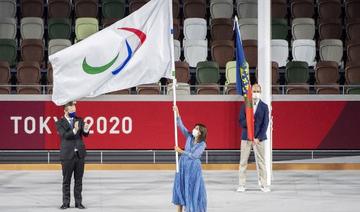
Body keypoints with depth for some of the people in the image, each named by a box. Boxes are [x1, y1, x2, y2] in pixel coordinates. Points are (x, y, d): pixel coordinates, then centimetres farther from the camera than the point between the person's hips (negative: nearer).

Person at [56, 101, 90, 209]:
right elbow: (65, 135, -17)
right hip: (67, 155, -3)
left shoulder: (79, 120, 7)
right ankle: (66, 202, 11)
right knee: (66, 180, 4)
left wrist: (85, 130, -28)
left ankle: (78, 202, 11)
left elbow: (85, 134, -4)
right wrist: (74, 130, -35)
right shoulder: (60, 123, -3)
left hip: (80, 154, 3)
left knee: (79, 180, 6)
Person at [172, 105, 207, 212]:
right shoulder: (189, 137, 0)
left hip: (193, 167, -5)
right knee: (180, 185, 8)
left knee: (193, 187, -2)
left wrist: (181, 151, -21)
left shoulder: (202, 144, -13)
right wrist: (177, 114, -14)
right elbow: (181, 126, -4)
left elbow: (194, 155, -20)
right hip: (183, 165, 5)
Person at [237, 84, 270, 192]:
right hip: (246, 137, 1)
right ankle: (241, 185, 4)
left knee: (261, 161, 0)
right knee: (243, 161, 1)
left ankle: (263, 184, 5)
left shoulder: (264, 107, 3)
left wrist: (259, 138, -9)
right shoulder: (245, 106, 5)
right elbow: (241, 122, 1)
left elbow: (265, 124, -1)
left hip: (259, 138, -1)